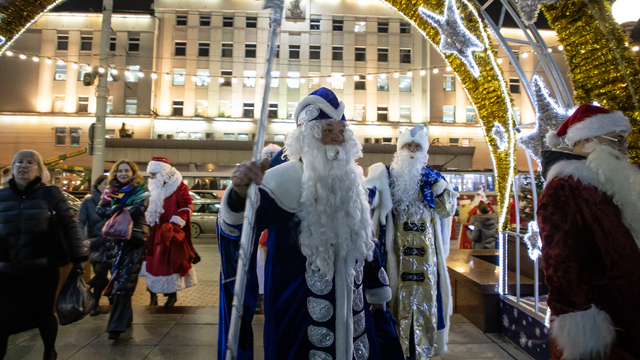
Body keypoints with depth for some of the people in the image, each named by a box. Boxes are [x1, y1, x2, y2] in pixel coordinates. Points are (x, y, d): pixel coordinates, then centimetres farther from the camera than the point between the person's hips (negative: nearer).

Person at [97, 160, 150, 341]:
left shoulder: (140, 189, -1)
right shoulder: (110, 191, 14)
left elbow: (139, 209, -17)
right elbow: (100, 210, 4)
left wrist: (117, 210, -10)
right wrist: (115, 210, -14)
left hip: (134, 239, -6)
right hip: (115, 238, 6)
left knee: (125, 281, -9)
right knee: (116, 277, 13)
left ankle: (117, 325, -7)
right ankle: (125, 317, 31)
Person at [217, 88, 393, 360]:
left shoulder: (350, 179, 3)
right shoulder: (282, 180, -16)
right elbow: (234, 230, -28)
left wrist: (376, 288, 18)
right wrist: (240, 195, -49)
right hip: (300, 307, -5)